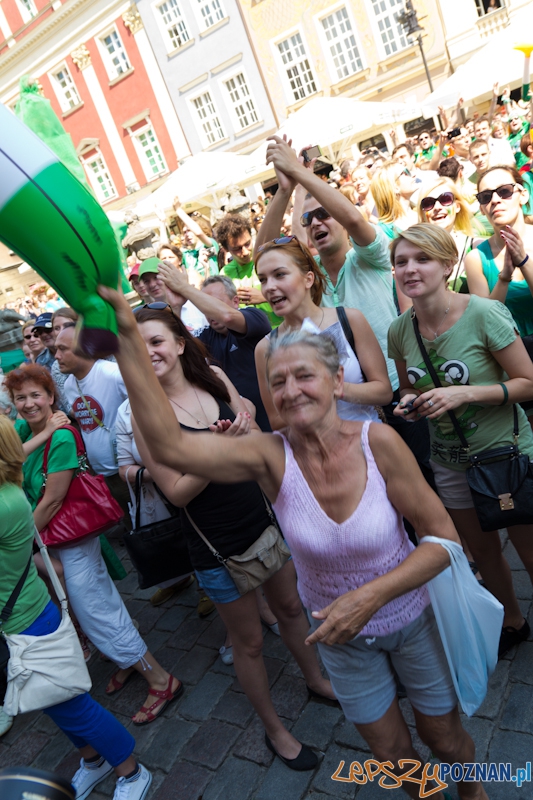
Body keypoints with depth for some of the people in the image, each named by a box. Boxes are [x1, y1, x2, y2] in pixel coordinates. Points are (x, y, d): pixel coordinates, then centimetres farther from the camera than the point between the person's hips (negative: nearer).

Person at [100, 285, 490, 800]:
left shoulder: (376, 441, -26)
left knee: (444, 738, 23)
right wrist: (128, 339, -46)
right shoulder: (271, 456, -25)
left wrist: (370, 595, -31)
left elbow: (443, 538, -20)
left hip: (411, 617, 0)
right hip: (340, 632, 1)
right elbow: (169, 445, -40)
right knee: (391, 753, 22)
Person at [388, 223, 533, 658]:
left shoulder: (484, 313, -20)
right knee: (483, 550, 22)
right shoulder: (400, 331, -7)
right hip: (450, 460, 5)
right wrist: (409, 402, -13)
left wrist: (464, 394, -27)